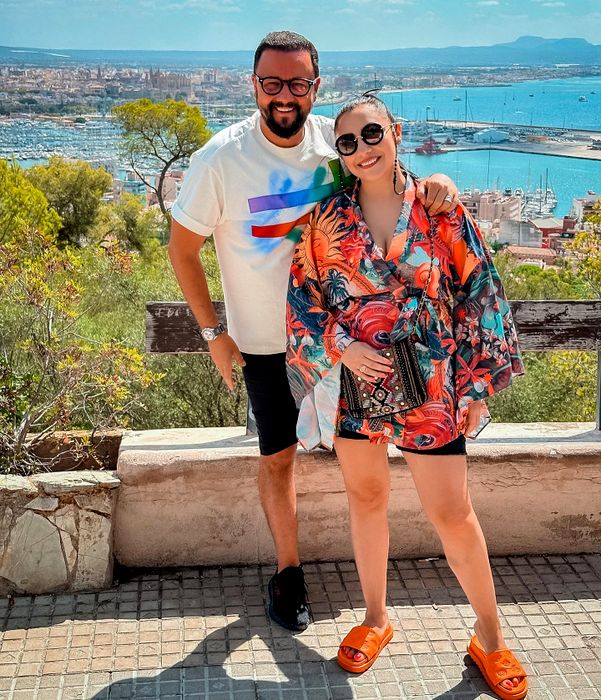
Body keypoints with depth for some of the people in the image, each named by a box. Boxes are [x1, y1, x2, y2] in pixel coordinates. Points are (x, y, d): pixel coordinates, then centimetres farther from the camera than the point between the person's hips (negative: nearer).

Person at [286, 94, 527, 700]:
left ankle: (489, 633, 23)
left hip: (429, 386, -2)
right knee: (365, 497, 15)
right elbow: (301, 294, 3)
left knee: (452, 513, 2)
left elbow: (478, 294, -2)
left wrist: (479, 384, -4)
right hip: (352, 379, 2)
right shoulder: (328, 217, -1)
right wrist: (341, 348, -13)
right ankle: (375, 617, 36)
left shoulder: (439, 210, -5)